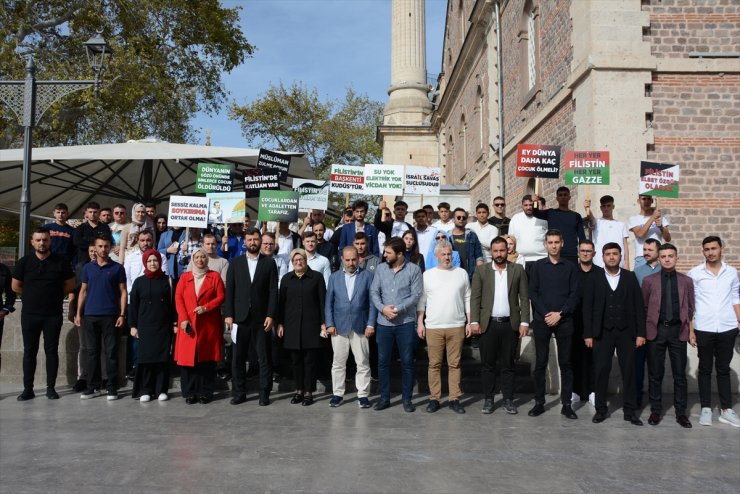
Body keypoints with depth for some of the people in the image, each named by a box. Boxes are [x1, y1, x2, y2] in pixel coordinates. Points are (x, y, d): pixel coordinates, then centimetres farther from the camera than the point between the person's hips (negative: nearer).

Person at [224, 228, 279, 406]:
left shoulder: (269, 263, 3)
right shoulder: (235, 263, 8)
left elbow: (273, 291, -1)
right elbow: (229, 290, 5)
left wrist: (271, 315, -9)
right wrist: (228, 314, -3)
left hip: (261, 318, -2)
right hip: (240, 318, 2)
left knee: (264, 358, 2)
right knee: (238, 358, 7)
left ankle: (264, 393, 11)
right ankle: (239, 392, 18)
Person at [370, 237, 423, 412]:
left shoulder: (414, 270, -4)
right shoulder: (380, 269, 5)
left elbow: (416, 295, -9)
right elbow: (374, 292, 3)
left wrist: (397, 309, -17)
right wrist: (383, 308, -14)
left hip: (406, 322, -3)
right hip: (383, 323, 3)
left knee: (407, 362, 4)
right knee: (383, 361, 7)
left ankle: (407, 398, 17)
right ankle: (384, 397, 19)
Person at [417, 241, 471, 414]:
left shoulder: (461, 273, 8)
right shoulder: (428, 274, 6)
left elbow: (467, 299, 10)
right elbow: (421, 300, 7)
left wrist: (469, 322, 5)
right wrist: (419, 323, 1)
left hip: (457, 326, 1)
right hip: (433, 327, 0)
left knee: (454, 364, 4)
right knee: (434, 364, 3)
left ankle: (454, 399, 10)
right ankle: (434, 398, 11)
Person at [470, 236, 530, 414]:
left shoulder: (518, 269, 5)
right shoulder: (481, 270, 4)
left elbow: (524, 298, 3)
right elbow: (475, 297, 0)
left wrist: (524, 322, -5)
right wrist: (474, 321, -8)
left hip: (510, 324, 0)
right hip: (487, 324, 0)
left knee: (508, 364, 7)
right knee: (488, 364, 5)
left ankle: (508, 400, 15)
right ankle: (488, 399, 15)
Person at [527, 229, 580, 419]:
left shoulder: (570, 267, 6)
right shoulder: (537, 266, 6)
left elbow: (574, 295, 1)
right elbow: (533, 293, 0)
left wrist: (560, 314, -10)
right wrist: (546, 314, -10)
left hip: (564, 321, 0)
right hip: (542, 320, 0)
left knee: (565, 363, 3)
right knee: (540, 363, 3)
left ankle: (566, 404, 9)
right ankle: (539, 402, 10)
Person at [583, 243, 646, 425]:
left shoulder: (630, 277, 5)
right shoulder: (594, 279, 4)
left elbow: (638, 306, 3)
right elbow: (587, 308, 1)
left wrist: (640, 333, -2)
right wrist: (588, 334, -5)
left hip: (626, 331, 1)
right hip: (603, 332, 0)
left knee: (628, 371, 3)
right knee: (601, 371, 1)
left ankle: (630, 411, 12)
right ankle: (601, 409, 12)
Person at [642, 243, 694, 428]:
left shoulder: (686, 281, 8)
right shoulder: (649, 280, 5)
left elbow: (690, 308, 10)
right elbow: (644, 307, 6)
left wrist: (690, 330, 5)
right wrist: (644, 331, 1)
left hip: (678, 331, 1)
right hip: (656, 331, -1)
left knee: (680, 373, 5)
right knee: (655, 373, 5)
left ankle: (681, 412, 14)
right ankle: (655, 410, 14)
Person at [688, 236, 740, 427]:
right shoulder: (694, 273, -1)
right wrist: (690, 330, -3)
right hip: (703, 330, -2)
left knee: (723, 369, 10)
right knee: (705, 369, 7)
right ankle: (706, 409, 14)